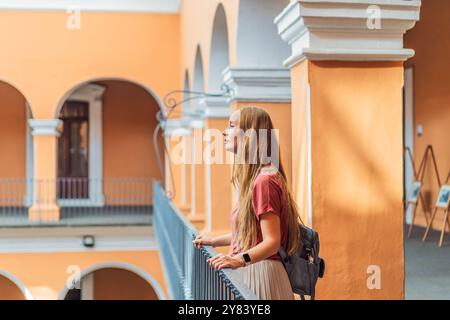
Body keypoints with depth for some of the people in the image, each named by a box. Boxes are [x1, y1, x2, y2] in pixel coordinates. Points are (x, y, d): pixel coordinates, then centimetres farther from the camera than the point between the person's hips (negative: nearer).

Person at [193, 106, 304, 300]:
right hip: (247, 270, 9)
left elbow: (271, 241, -23)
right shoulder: (253, 179, 14)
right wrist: (214, 241, 25)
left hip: (259, 271, -9)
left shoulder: (264, 181, -18)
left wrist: (240, 259, -36)